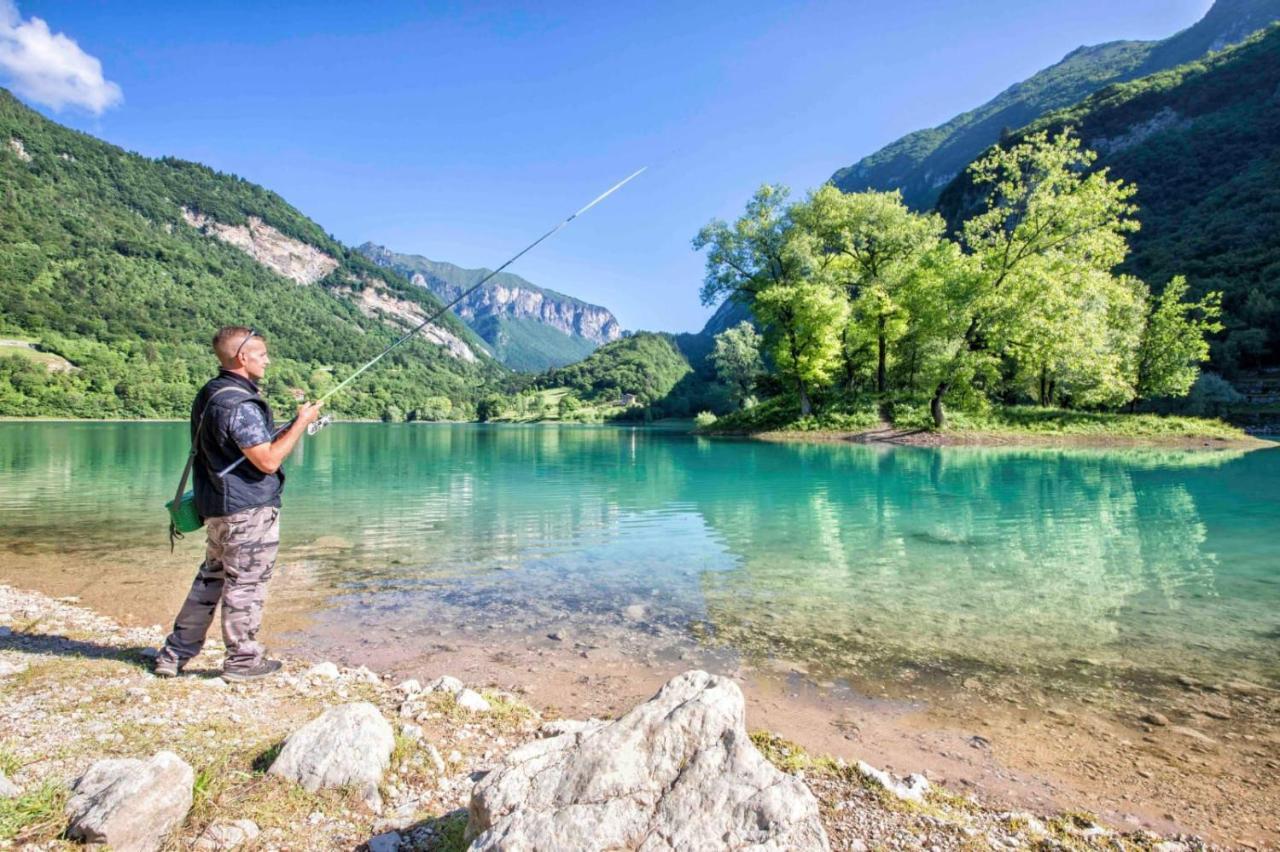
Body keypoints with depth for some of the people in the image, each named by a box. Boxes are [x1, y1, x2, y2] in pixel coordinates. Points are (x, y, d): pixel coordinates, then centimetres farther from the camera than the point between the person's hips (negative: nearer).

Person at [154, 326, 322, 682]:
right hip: (248, 508, -10)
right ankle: (242, 659, 15)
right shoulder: (240, 404, -22)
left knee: (210, 577, 20)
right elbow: (268, 461, -22)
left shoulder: (209, 394, 11)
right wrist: (301, 422, -15)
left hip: (217, 505, 10)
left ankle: (175, 654, 29)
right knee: (246, 583, 2)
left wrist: (292, 426, 16)